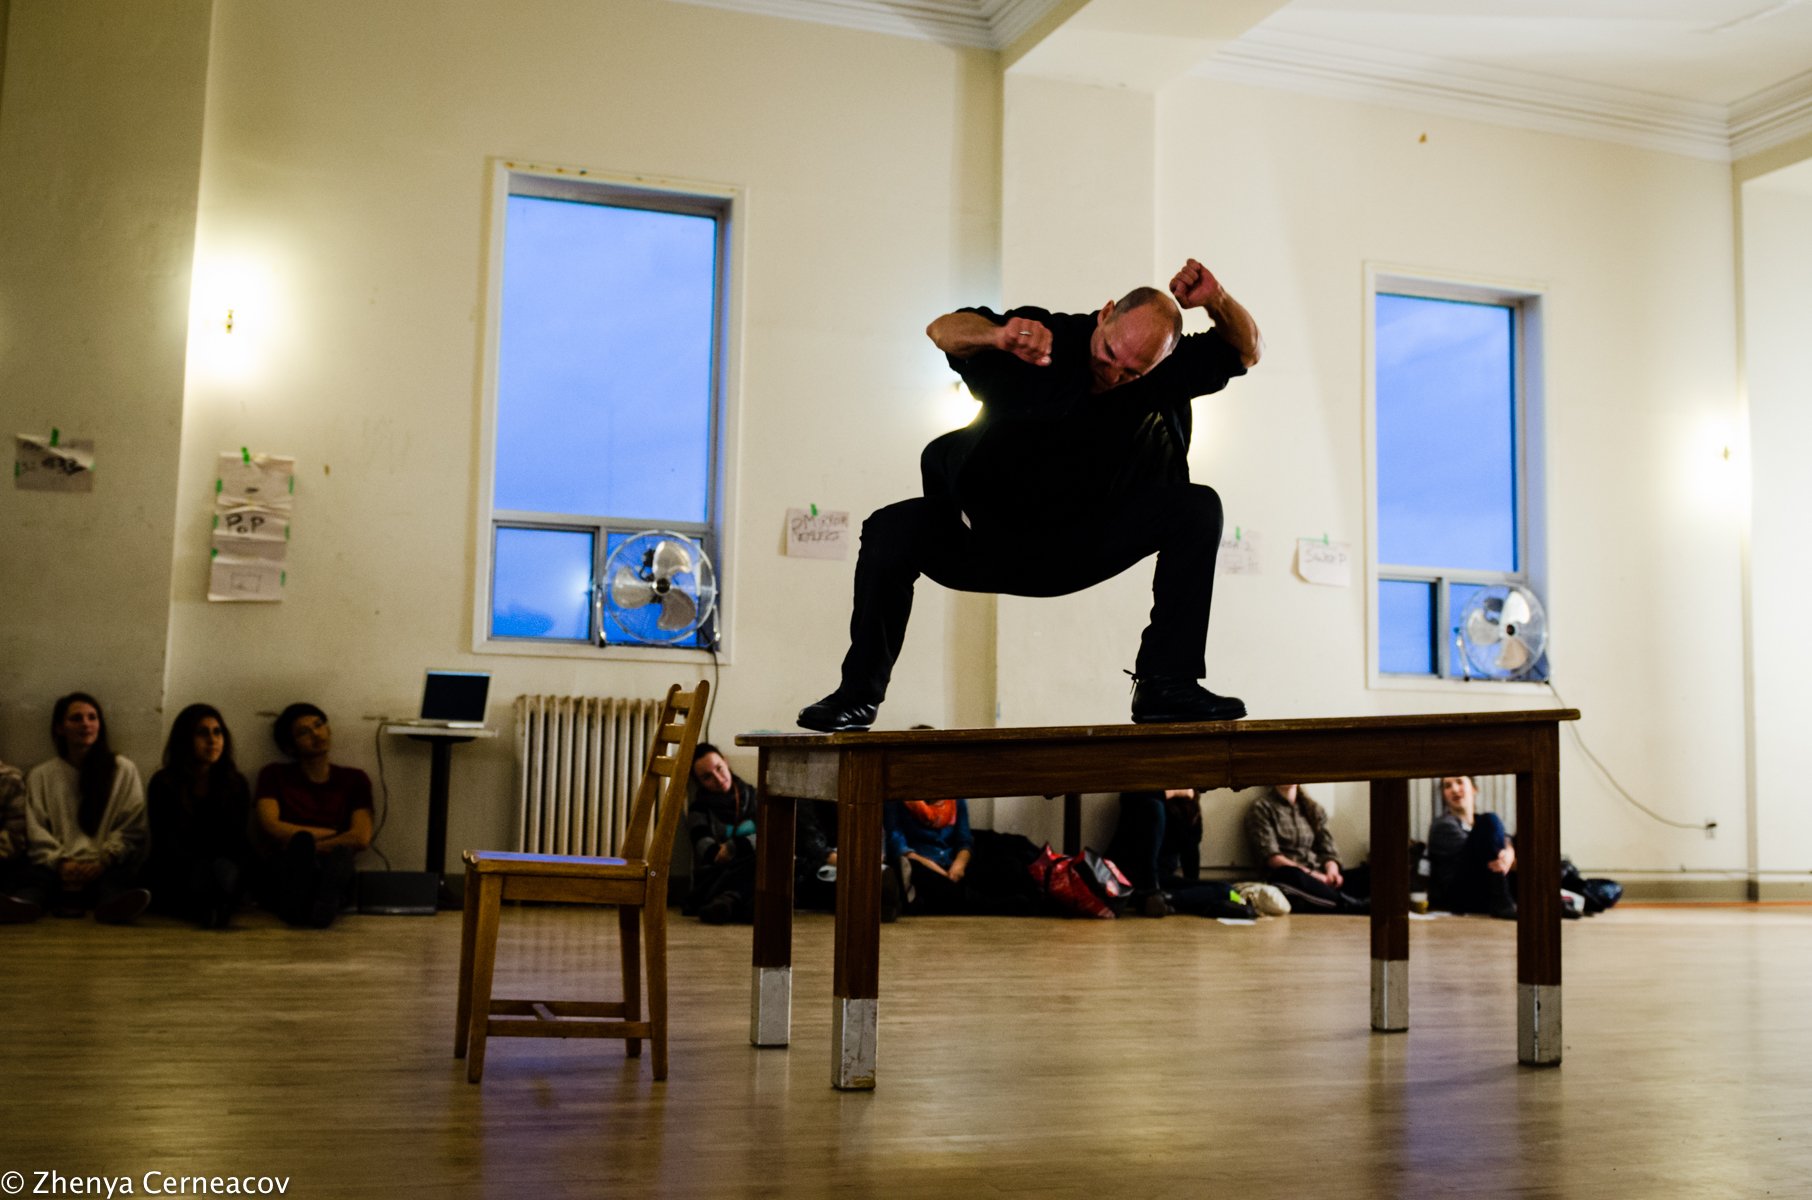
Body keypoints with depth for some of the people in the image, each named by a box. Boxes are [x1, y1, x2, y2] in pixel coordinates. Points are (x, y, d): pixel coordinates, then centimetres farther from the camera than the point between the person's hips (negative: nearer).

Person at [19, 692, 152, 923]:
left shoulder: (124, 770, 17)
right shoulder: (41, 776, 20)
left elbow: (133, 828, 7)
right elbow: (36, 832, 9)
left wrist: (103, 862, -10)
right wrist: (60, 863, -11)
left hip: (105, 869, 0)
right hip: (59, 870, 0)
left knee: (118, 877, -36)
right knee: (39, 876, -35)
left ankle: (113, 903, -70)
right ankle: (23, 903, -68)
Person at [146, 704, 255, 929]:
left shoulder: (236, 784, 7)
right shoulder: (163, 784, 0)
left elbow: (241, 843, 2)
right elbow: (166, 845, -7)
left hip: (226, 870, 2)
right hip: (175, 880, -1)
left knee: (223, 868, -35)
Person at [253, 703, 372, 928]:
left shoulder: (354, 779, 15)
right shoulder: (275, 775, 14)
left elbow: (361, 838, -1)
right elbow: (272, 828, -3)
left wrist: (303, 849, -8)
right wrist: (331, 834, -1)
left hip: (329, 875, 1)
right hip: (281, 873, -1)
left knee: (341, 854, -36)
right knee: (302, 840, -36)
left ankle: (323, 906, -64)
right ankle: (295, 904, -62)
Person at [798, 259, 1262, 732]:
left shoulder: (1163, 371, -9)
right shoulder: (1043, 339, -19)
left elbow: (1246, 351, -2)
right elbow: (942, 330, -29)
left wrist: (1217, 301, -25)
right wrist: (999, 334, -53)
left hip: (1086, 544, 2)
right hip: (986, 534, -2)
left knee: (1197, 508, -18)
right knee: (891, 531, -28)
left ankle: (1166, 684, -17)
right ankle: (858, 694, -11)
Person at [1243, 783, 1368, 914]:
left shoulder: (1314, 809, 23)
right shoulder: (1261, 808, 8)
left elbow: (1328, 851, 14)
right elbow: (1269, 856, -4)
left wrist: (1332, 871, -10)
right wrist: (1310, 874, -16)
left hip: (1319, 876, 6)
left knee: (1366, 874, -21)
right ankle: (1358, 907, -53)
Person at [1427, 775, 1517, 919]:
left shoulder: (1481, 821, 19)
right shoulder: (1444, 825, -1)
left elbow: (1505, 841, -2)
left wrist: (1509, 853, -24)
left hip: (1482, 894, 7)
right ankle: (1501, 903, -29)